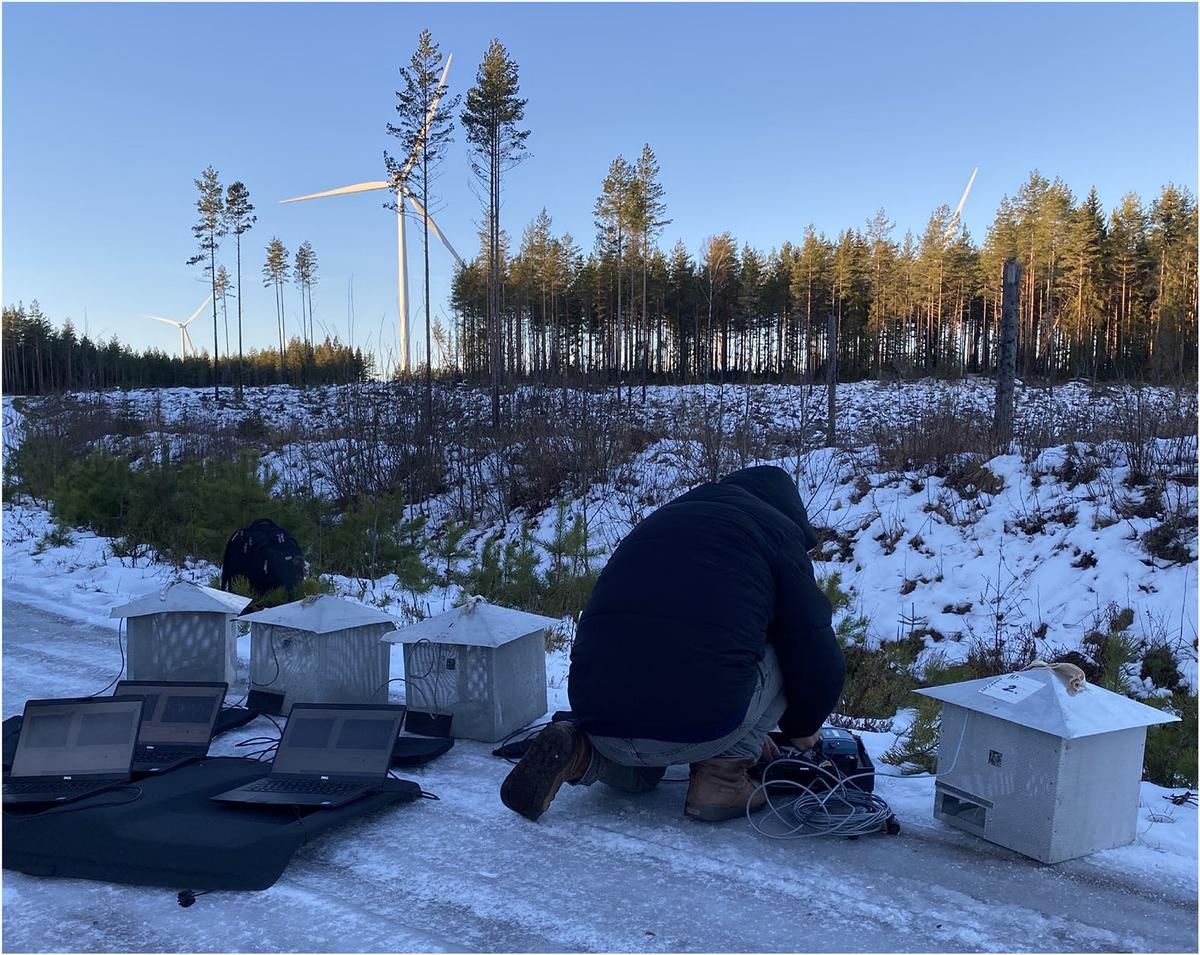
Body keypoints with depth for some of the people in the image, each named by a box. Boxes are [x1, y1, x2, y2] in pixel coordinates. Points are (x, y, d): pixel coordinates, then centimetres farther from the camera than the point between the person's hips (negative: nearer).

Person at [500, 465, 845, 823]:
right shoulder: (777, 530, 8)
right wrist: (802, 727, 26)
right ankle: (722, 773, 11)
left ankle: (580, 751, 7)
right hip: (703, 727, -5)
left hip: (596, 716, 6)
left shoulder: (657, 521, 27)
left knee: (639, 773, 39)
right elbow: (821, 661, 2)